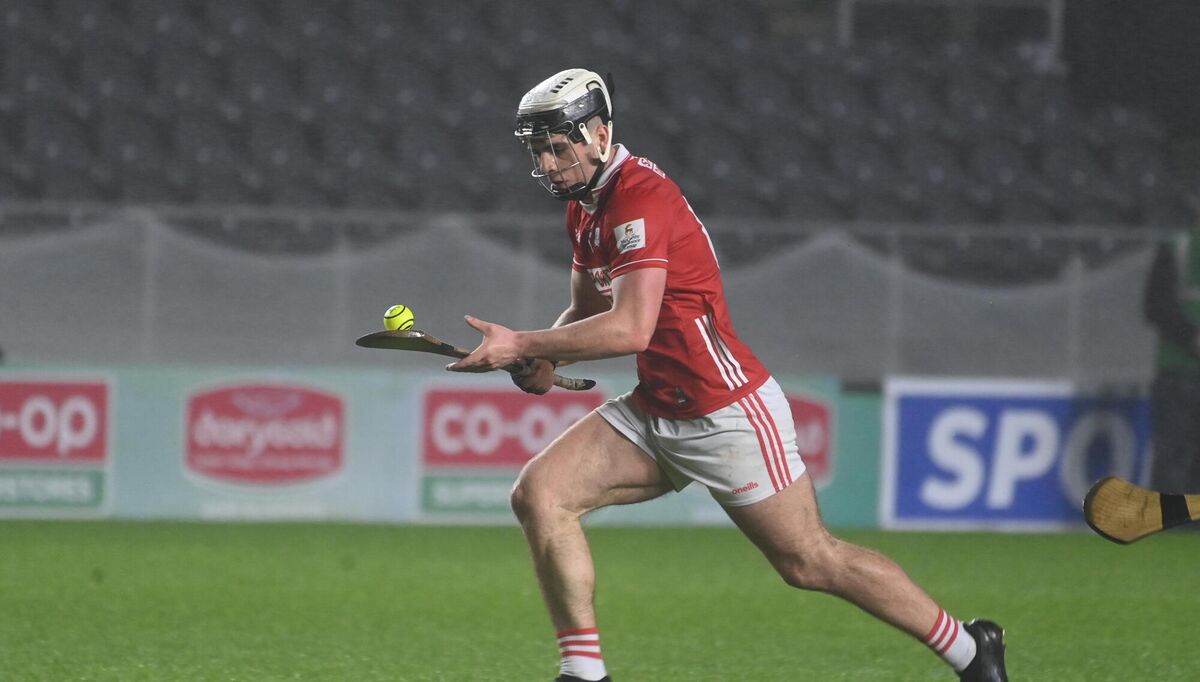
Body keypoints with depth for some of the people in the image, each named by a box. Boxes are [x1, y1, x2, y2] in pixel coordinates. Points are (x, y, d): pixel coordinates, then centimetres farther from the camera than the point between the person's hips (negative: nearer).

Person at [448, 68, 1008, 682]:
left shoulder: (640, 199, -20)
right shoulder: (584, 206, 10)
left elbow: (631, 328, -29)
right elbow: (587, 310, 21)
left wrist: (523, 345, -25)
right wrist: (546, 358, -1)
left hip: (727, 415, -9)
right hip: (655, 413, 9)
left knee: (810, 562, -2)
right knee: (538, 495, -8)